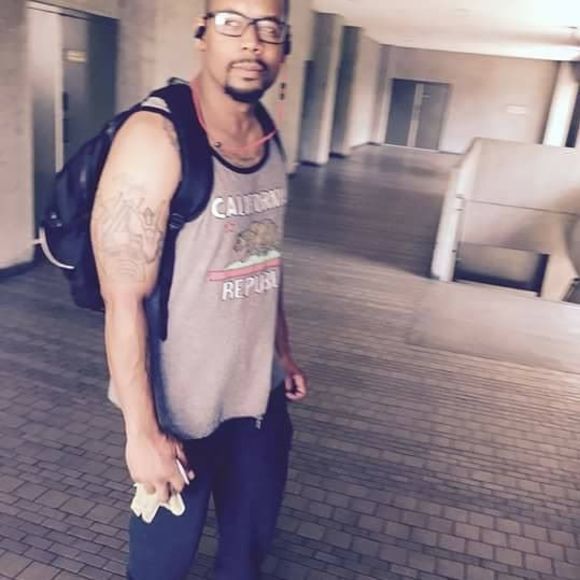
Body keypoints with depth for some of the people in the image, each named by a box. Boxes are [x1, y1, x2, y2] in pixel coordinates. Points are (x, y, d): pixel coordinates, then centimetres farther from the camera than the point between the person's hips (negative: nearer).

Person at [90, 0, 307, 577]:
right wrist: (142, 432, -20)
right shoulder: (156, 138, -20)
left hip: (260, 393, 6)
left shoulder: (269, 141, 3)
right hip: (181, 403, -6)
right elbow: (123, 298, -22)